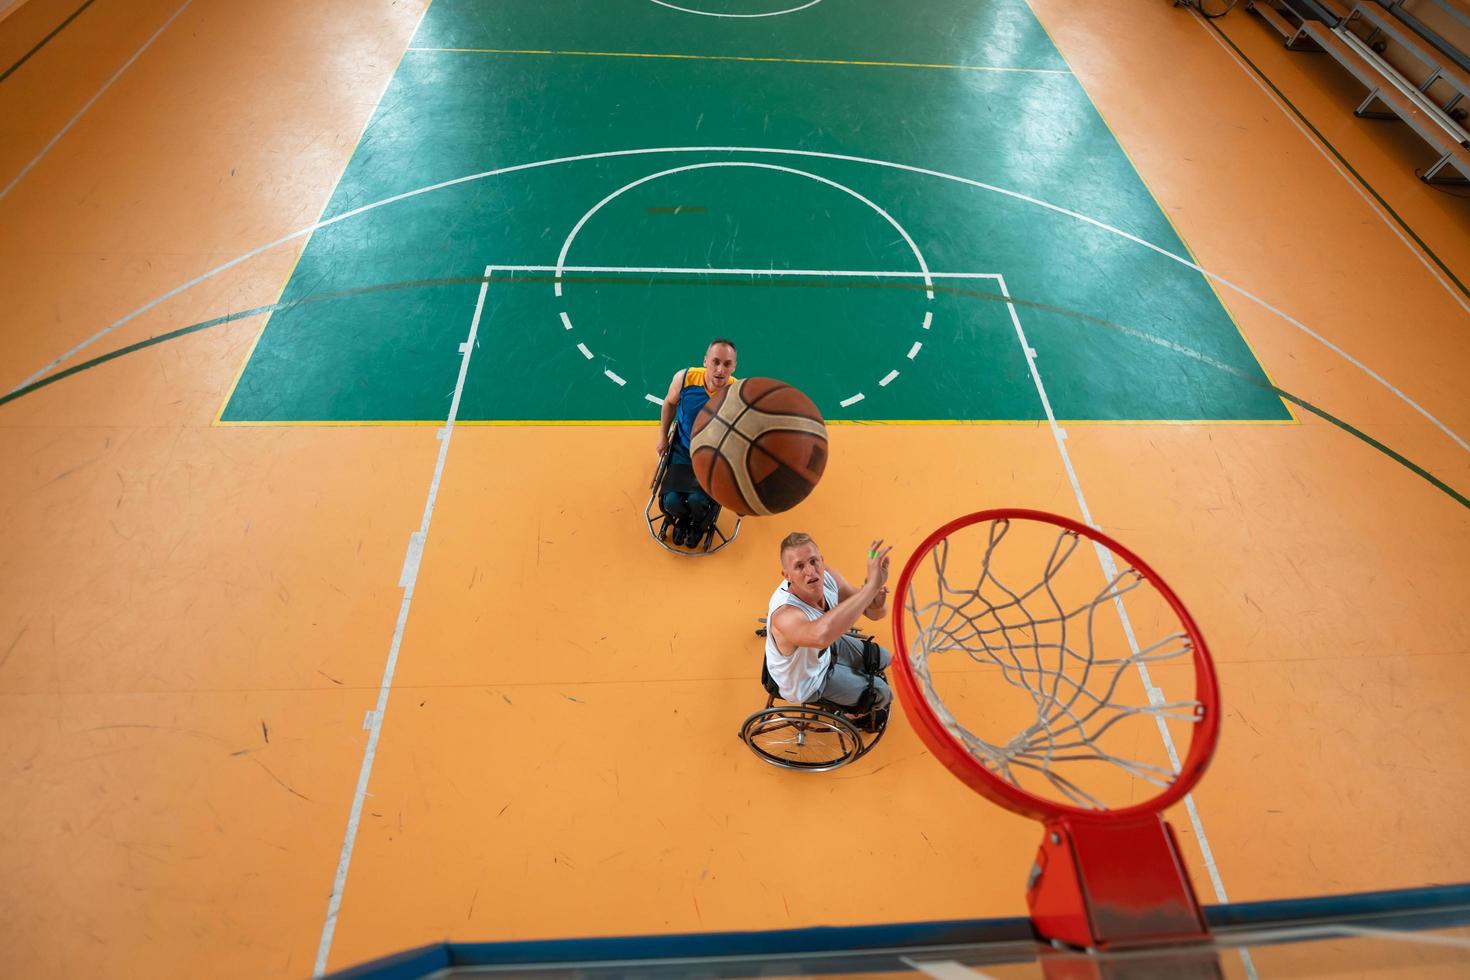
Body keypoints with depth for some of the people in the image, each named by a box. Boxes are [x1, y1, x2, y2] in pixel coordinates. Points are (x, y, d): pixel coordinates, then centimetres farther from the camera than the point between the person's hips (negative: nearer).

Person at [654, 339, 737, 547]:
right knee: (671, 501, -15)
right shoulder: (684, 378, -19)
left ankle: (697, 523, 20)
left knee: (697, 501, -22)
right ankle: (681, 519, 28)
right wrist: (663, 436, 10)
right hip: (683, 452, 2)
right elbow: (669, 403, 5)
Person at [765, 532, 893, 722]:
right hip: (807, 682, -6)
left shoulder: (827, 577, -26)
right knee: (882, 693, 8)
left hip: (826, 648, 6)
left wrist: (877, 603, -43)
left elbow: (875, 613, -17)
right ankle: (862, 712, 42)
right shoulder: (785, 614, -47)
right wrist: (871, 586, -68)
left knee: (883, 658, 21)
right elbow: (822, 634, -71)